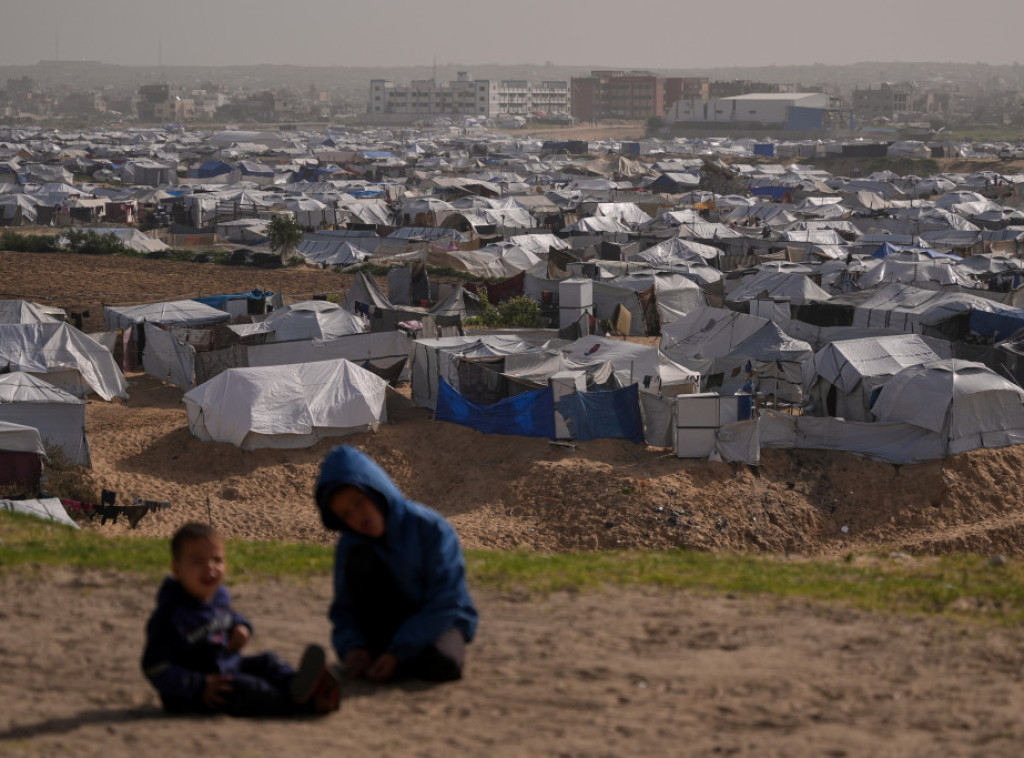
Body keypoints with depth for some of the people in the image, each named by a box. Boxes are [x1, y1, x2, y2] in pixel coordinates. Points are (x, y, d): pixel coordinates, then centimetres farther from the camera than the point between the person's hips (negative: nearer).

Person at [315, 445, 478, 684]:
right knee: (360, 556, -21)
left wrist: (397, 653, -28)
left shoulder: (430, 528, -20)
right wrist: (352, 647, -26)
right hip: (392, 624, 3)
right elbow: (344, 610, -3)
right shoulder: (350, 544, -8)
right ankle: (376, 647, -15)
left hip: (442, 620, -3)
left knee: (440, 664, -39)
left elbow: (445, 604, -21)